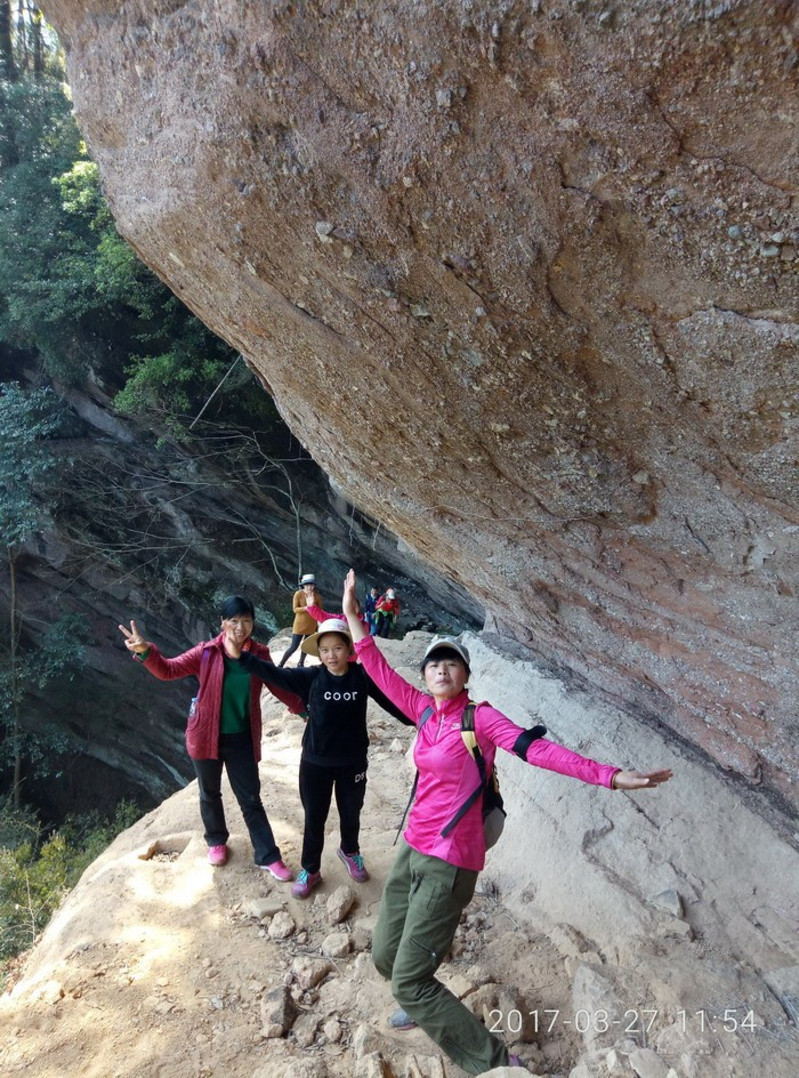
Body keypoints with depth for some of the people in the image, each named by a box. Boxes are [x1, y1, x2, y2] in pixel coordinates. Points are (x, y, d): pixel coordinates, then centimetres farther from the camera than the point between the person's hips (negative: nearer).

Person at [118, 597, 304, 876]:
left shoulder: (260, 654, -9)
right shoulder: (207, 652, -15)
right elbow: (168, 670, -19)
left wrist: (303, 709, 6)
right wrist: (145, 651, -38)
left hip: (242, 739, 0)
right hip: (206, 736, 0)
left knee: (251, 799, 8)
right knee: (210, 794, 20)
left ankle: (268, 857, 20)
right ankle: (217, 841, 45)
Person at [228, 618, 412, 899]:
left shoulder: (362, 676, -13)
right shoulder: (311, 677, -14)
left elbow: (391, 702, -7)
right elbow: (273, 673, -18)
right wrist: (241, 656, -28)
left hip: (352, 762, 1)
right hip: (315, 762, -1)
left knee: (351, 814, 22)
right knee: (314, 819, 14)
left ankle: (350, 851, 52)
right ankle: (310, 870, 36)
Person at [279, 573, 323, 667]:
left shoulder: (317, 595, -5)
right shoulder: (298, 594, -13)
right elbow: (295, 609, -16)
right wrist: (306, 607, -28)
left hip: (311, 625, 4)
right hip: (300, 624, -4)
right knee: (293, 647, -6)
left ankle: (301, 663, 33)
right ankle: (281, 665, 5)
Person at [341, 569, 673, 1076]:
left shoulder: (479, 717, -15)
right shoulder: (426, 711, 3)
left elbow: (537, 748, -24)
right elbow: (382, 673, 5)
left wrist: (610, 775, -34)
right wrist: (353, 617, 4)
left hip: (449, 862, -7)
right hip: (413, 849, 7)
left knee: (409, 981, -5)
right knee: (385, 954, 19)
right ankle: (426, 1009, 51)